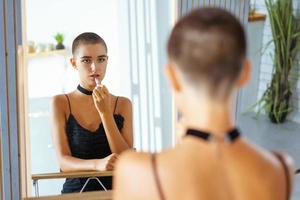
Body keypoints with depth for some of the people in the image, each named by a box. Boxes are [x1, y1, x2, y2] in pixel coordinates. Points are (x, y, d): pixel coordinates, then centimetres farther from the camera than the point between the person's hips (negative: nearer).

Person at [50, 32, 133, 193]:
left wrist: (105, 112, -9)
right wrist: (97, 164, -23)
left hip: (115, 190, 1)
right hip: (75, 191, -1)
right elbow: (63, 161, -4)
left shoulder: (122, 104, 9)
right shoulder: (61, 103, 6)